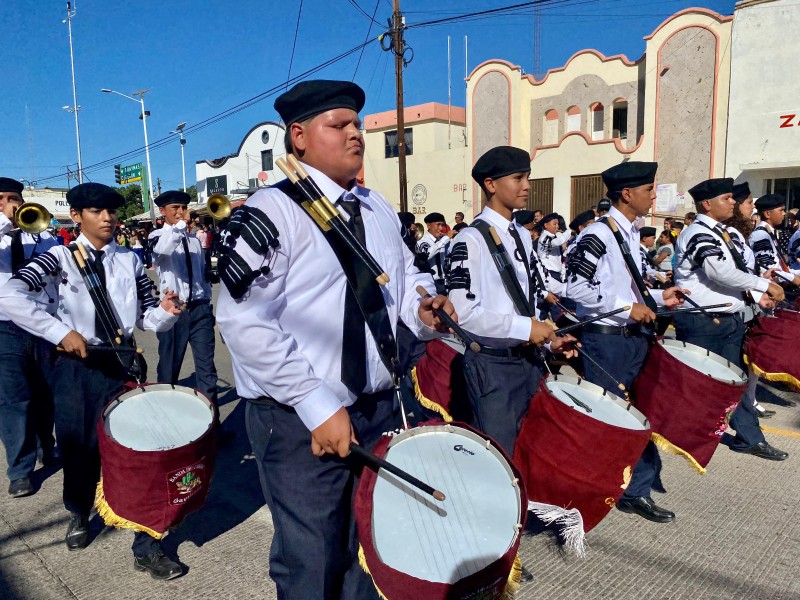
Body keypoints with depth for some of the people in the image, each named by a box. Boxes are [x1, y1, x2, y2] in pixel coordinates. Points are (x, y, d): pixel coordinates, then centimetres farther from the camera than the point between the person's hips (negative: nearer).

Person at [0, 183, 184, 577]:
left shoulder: (129, 260, 6)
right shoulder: (61, 257, -4)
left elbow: (148, 317, 6)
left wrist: (165, 311, -17)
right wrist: (62, 332, -23)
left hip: (122, 363, 2)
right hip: (77, 367, -1)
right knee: (79, 450, 15)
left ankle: (147, 548, 10)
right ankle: (79, 516, 47)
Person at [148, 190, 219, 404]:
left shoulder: (194, 239, 13)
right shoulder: (157, 236, -1)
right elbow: (162, 248, -27)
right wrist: (183, 223, -32)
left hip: (200, 309, 4)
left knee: (206, 363, 2)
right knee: (170, 364, 9)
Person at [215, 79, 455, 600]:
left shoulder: (379, 210, 11)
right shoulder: (271, 211, -13)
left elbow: (404, 276, 19)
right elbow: (244, 320, -19)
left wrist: (423, 306, -6)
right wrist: (317, 405, -21)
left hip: (380, 408, 7)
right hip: (301, 422, -6)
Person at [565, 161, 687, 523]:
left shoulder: (631, 235, 13)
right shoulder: (597, 234, -16)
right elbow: (577, 288, -23)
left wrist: (657, 298, 8)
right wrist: (628, 308, -20)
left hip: (635, 338, 9)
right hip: (606, 342, -9)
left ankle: (638, 490, 29)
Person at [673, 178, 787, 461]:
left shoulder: (718, 233, 15)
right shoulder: (698, 233, -15)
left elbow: (727, 276, 18)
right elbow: (721, 272, -26)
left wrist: (755, 297, 5)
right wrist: (765, 284, -18)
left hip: (729, 319, 9)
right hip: (703, 323, -9)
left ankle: (749, 437, 25)